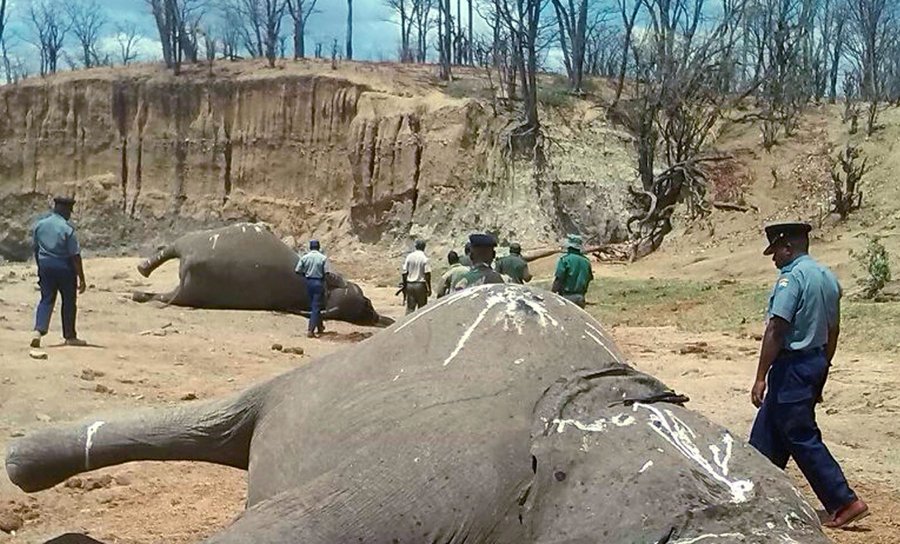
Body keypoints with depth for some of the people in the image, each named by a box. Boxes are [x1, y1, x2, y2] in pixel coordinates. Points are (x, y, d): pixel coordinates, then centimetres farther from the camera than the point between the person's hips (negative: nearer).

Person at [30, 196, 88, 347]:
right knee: (69, 301, 9)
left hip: (45, 265, 5)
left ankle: (38, 330, -11)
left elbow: (36, 249, 10)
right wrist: (81, 278, -11)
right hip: (64, 267, -4)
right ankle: (70, 336, 17)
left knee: (46, 299, 9)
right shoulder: (67, 228, -16)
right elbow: (75, 255, -15)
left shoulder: (40, 224, 1)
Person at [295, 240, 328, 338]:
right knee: (316, 307, -1)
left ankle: (320, 327, 31)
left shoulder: (304, 257, -2)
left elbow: (297, 270, -3)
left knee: (314, 306, 18)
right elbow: (326, 272, -14)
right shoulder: (323, 258, -9)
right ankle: (311, 330, -8)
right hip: (319, 283, -3)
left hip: (309, 282, 3)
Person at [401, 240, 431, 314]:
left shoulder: (409, 256, 2)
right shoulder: (425, 258, -8)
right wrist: (429, 288, -5)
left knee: (410, 308, 5)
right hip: (421, 285, -3)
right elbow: (427, 274, -11)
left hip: (410, 284, 3)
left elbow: (404, 272, 3)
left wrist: (404, 285, 12)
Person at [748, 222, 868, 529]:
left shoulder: (792, 277, -16)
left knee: (802, 438, -3)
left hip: (792, 363, -10)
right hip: (816, 363, 10)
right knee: (767, 434, 16)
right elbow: (833, 331, 16)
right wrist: (821, 369, 24)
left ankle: (845, 502, -2)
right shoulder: (827, 277, 11)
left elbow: (776, 330, -21)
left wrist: (761, 377, -19)